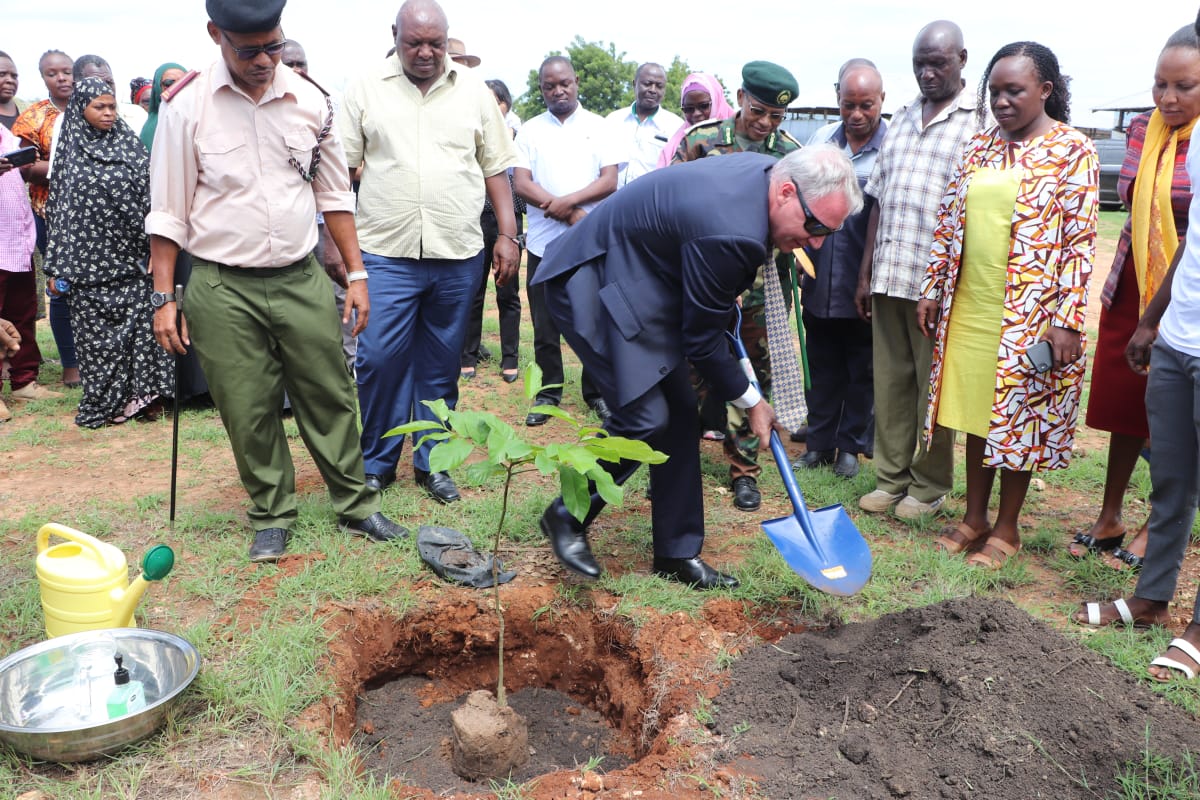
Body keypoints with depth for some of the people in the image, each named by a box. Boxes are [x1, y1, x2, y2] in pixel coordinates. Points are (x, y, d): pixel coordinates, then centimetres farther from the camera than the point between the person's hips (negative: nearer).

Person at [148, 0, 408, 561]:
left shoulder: (309, 100, 2)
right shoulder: (187, 104, -6)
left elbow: (334, 193, 9)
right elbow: (168, 210, -2)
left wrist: (356, 274, 6)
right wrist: (164, 298, -4)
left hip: (301, 279, 2)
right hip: (222, 289, -2)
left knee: (330, 398, 8)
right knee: (248, 412, 5)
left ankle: (356, 506, 25)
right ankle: (272, 516, 25)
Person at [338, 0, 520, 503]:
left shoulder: (473, 90, 8)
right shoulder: (367, 89, 4)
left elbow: (496, 168, 10)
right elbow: (341, 168, 4)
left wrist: (507, 235, 4)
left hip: (458, 254, 2)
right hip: (385, 253, -1)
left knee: (440, 365, 9)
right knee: (378, 359, -4)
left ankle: (431, 462, 23)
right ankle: (376, 463, 15)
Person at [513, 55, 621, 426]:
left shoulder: (597, 126, 6)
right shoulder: (530, 130, 8)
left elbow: (610, 180, -3)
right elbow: (521, 184, -3)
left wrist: (568, 201, -18)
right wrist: (571, 215, -13)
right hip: (543, 243, 1)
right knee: (545, 326, 6)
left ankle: (596, 392, 17)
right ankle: (548, 394, 18)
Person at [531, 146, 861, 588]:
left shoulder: (764, 169, -5)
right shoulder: (731, 231, -32)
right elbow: (702, 337, -19)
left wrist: (727, 293, 11)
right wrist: (751, 403, -7)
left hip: (643, 282, 10)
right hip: (594, 285, -10)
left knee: (680, 413, 6)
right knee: (645, 418, -16)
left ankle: (677, 553, 16)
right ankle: (567, 517, 8)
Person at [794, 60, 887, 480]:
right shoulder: (821, 139, 5)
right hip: (820, 282, 4)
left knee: (863, 370, 10)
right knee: (822, 368, 14)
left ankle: (851, 445, 26)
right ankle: (819, 442, 26)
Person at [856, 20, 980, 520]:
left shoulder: (979, 120, -3)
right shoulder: (902, 118, 16)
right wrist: (865, 272, 13)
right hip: (888, 275, 6)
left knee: (934, 385, 4)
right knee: (890, 381, 10)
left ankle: (930, 484, 18)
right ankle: (891, 477, 22)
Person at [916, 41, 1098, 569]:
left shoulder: (1072, 150, -6)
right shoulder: (980, 146, 10)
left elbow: (1080, 241, -10)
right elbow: (948, 224, 13)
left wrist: (1067, 319, -15)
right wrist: (932, 289, 9)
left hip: (1028, 314, -5)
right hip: (969, 307, 5)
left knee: (1017, 418, 5)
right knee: (976, 411, 12)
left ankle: (1007, 529, 19)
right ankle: (974, 517, 25)